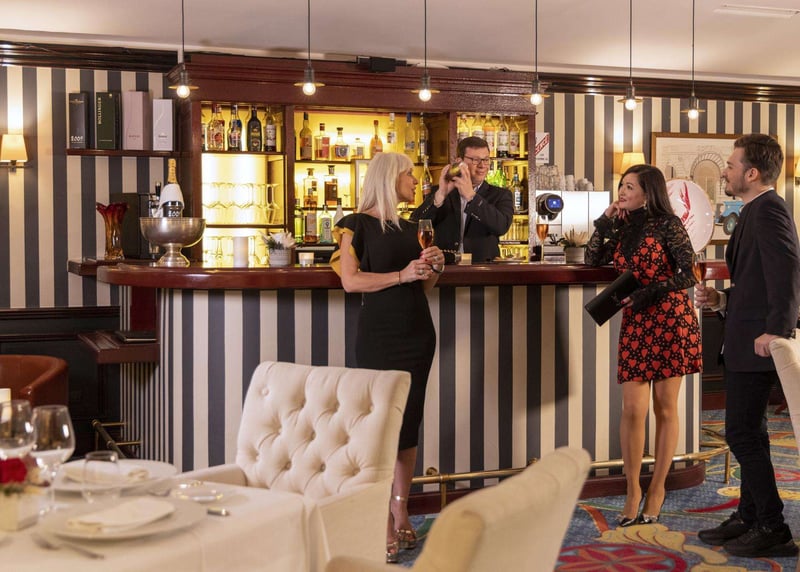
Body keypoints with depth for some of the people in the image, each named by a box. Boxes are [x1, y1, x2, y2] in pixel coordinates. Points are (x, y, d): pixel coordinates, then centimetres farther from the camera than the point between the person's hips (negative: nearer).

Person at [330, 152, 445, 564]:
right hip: (378, 334, -6)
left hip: (417, 332, 7)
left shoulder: (410, 229, 16)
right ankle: (384, 522, -1)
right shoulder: (359, 224, -4)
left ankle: (400, 513, 15)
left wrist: (434, 268, 1)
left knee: (409, 422, 7)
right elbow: (350, 280, -13)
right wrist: (402, 274, -18)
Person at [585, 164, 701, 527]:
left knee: (665, 407, 3)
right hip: (635, 324, 4)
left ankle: (657, 488, 15)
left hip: (670, 320, -4)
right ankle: (632, 489, 9)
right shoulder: (623, 228, 12)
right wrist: (605, 221, 6)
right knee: (633, 409, -2)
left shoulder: (667, 224, -5)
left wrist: (650, 292, -16)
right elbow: (593, 260, 14)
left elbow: (688, 274, -9)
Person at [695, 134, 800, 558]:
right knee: (748, 435, 16)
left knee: (742, 435, -6)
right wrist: (722, 300, 11)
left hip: (758, 344, -11)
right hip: (745, 343, 11)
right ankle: (749, 518, 26)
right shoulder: (755, 212, 18)